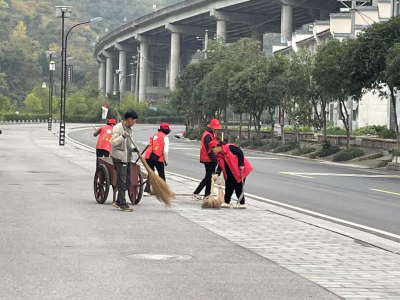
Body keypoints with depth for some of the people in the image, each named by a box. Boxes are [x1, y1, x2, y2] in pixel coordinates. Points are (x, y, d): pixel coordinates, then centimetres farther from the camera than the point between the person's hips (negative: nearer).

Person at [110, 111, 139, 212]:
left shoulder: (129, 129, 16)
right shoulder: (117, 128, -11)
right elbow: (113, 142, -16)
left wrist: (133, 148, 2)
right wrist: (122, 137, -29)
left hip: (127, 158, 9)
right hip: (119, 158, -9)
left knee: (127, 181, 11)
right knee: (122, 181, -7)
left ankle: (118, 201, 20)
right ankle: (122, 204, -3)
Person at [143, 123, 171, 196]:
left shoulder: (154, 136, 22)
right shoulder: (165, 137, 1)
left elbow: (150, 147, 19)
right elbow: (165, 150, -8)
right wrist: (166, 160, 2)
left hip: (148, 157, 5)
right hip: (158, 158, -5)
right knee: (161, 174, 11)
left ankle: (146, 191, 4)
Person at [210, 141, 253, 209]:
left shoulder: (229, 147, -20)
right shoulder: (219, 155, 5)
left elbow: (240, 153, -21)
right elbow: (220, 166, 3)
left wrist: (241, 165, -22)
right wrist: (217, 174, -15)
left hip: (240, 170, -9)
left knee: (238, 187, -7)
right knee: (229, 186, 10)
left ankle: (242, 204, 1)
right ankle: (227, 203, 19)